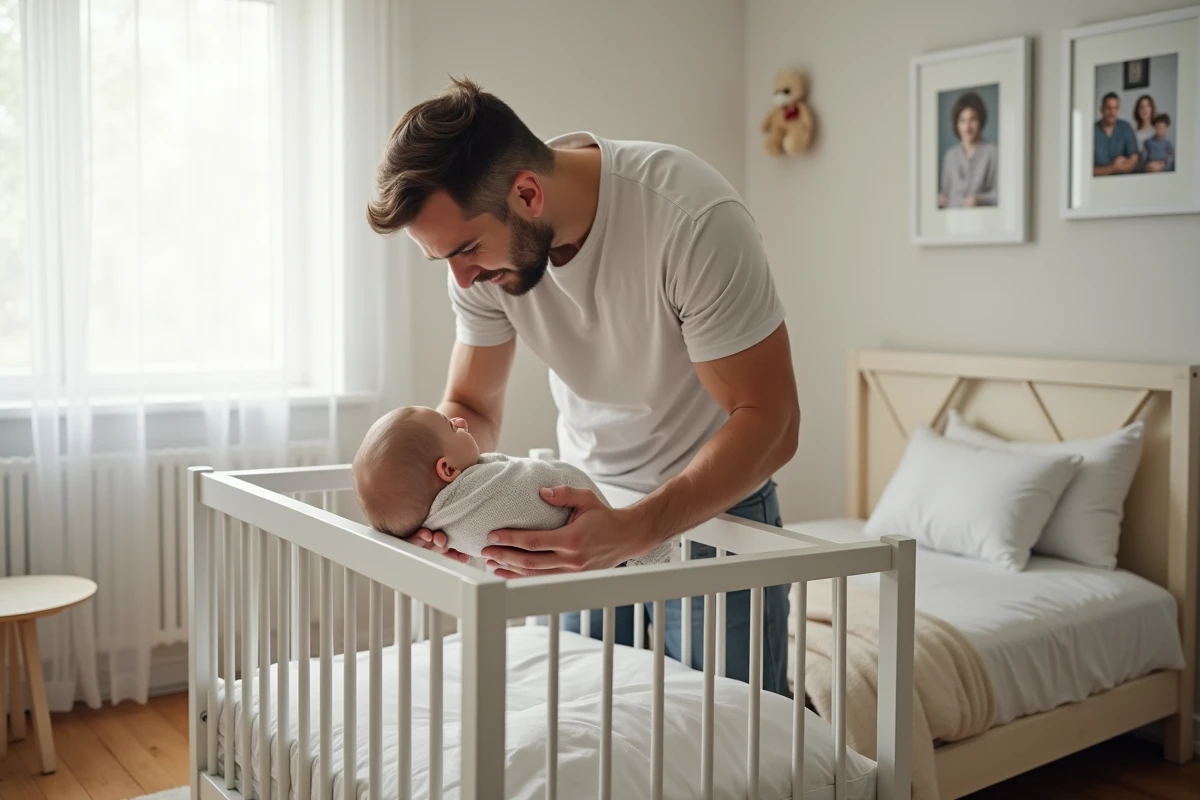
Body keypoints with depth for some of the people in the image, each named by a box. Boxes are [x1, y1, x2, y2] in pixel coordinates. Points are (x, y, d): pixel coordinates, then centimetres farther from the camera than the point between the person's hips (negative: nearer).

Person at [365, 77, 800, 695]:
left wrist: (635, 530, -42)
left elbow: (769, 423, -29)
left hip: (714, 500, -4)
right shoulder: (480, 237, -13)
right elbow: (471, 407, -3)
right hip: (586, 503, 4)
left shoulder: (693, 218, -30)